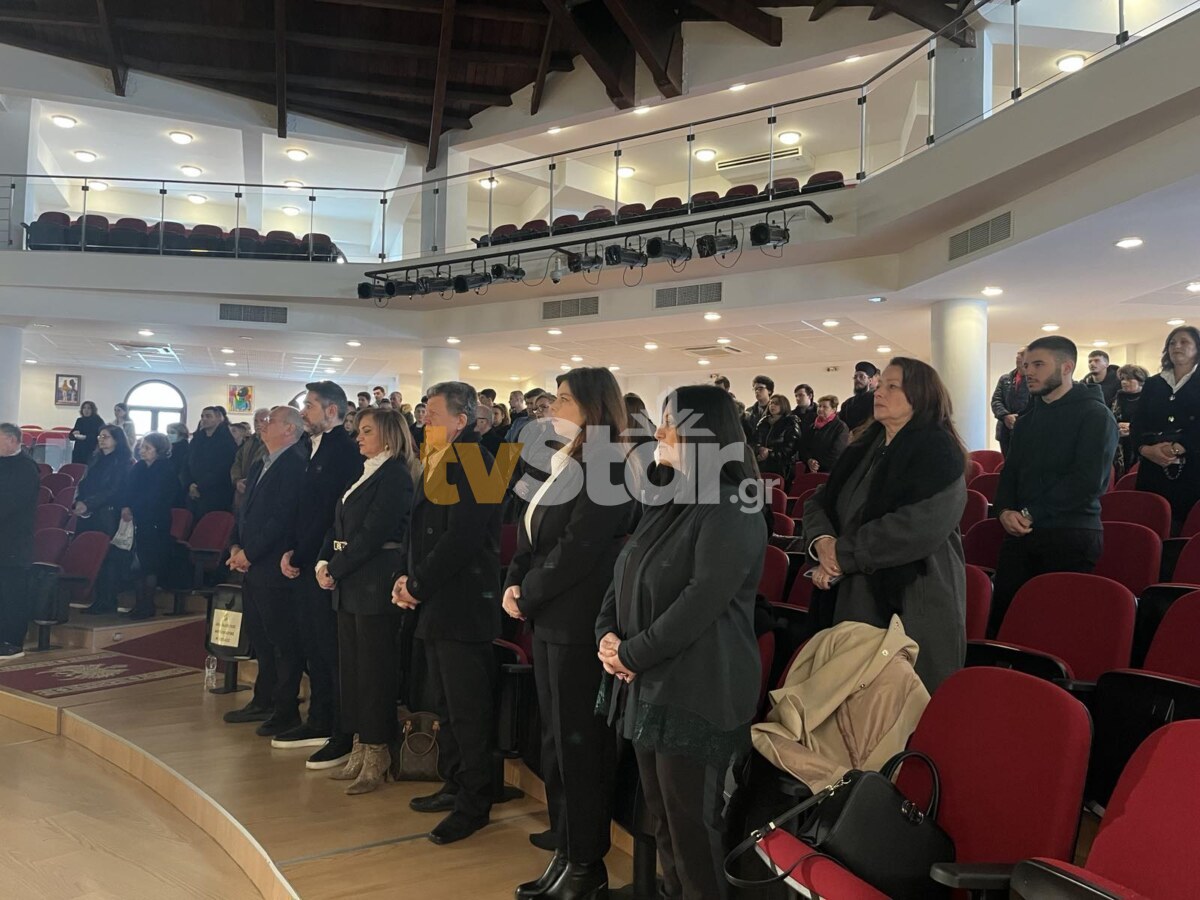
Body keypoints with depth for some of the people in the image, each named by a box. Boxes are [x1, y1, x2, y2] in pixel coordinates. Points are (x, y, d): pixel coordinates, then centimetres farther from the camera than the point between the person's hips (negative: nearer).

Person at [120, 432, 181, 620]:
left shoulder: (166, 470, -6)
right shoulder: (138, 468, 13)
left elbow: (153, 498, -12)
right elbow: (128, 490, 6)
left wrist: (132, 510, -12)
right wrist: (125, 507, -12)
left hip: (155, 523, -5)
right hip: (139, 521, 5)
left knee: (150, 564, -3)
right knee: (140, 563, 5)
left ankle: (147, 606, 4)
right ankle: (140, 603, 13)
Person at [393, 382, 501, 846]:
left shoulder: (474, 463, -16)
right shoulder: (438, 463, 13)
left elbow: (460, 539, -22)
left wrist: (418, 586, -14)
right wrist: (408, 579, 2)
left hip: (464, 605, -10)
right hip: (436, 604, 10)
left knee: (467, 711, 0)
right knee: (445, 704, 19)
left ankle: (474, 804, 13)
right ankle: (454, 786, 33)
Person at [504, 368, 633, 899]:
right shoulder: (562, 466, 14)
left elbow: (575, 552, -20)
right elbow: (531, 534, 14)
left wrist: (526, 597, -10)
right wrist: (514, 584, -2)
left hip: (579, 625, -9)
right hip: (548, 620, 9)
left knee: (579, 744, 2)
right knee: (555, 740, 15)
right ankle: (564, 851, 28)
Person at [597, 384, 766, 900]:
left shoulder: (731, 509, -15)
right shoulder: (666, 498, 13)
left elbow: (701, 601, -22)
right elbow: (625, 572, 14)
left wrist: (632, 653, -15)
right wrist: (607, 633, -3)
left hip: (697, 691, -9)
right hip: (647, 683, 9)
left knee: (691, 822, 3)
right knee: (659, 814, 18)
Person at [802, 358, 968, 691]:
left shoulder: (937, 452, -9)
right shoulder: (865, 447, 15)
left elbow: (919, 526, -24)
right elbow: (819, 501, 12)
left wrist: (843, 553, -18)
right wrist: (822, 541, -11)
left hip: (913, 608, -7)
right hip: (855, 601, 7)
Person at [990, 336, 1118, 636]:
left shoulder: (1095, 415, -4)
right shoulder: (1027, 420, 19)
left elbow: (1088, 480, -15)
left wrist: (1031, 514, -13)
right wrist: (1004, 511, -4)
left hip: (1072, 537, -6)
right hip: (1020, 534, 6)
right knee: (1000, 620, 1)